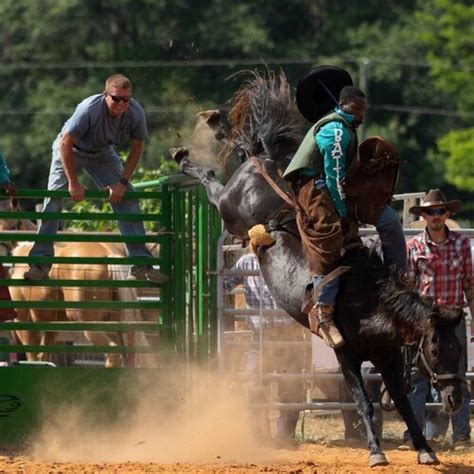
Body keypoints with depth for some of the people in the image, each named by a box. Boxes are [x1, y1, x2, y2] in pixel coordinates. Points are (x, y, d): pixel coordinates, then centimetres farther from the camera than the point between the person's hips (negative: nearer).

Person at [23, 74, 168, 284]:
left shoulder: (135, 113, -25)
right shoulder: (88, 109, -37)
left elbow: (137, 148, -8)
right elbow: (65, 144, -30)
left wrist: (122, 182, -15)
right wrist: (73, 183, -28)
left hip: (102, 154, 3)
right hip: (69, 150, -3)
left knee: (128, 201, -9)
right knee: (54, 200, -18)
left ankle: (141, 264, -6)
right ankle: (40, 262, -15)